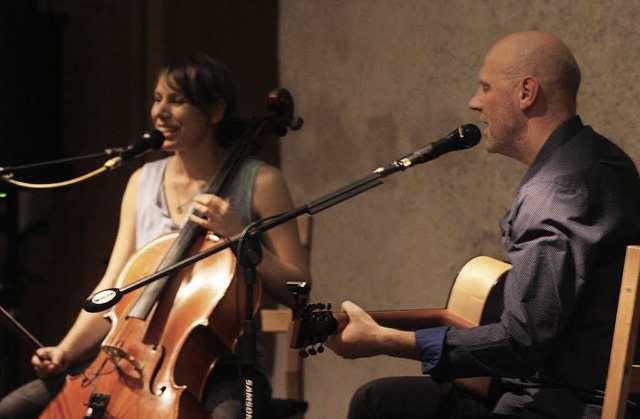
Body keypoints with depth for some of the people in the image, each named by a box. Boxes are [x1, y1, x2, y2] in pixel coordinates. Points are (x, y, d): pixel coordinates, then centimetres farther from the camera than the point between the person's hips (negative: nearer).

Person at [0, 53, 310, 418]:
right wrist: (66, 350, -5)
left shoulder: (259, 183, 0)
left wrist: (238, 235, -17)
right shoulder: (142, 182, 13)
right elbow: (113, 288, 9)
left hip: (220, 366, -5)